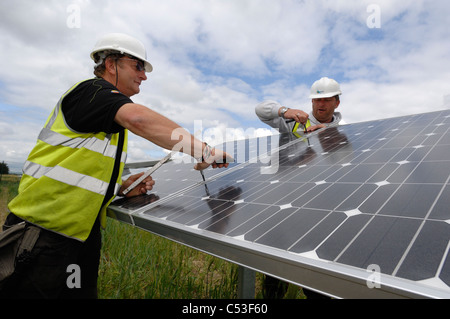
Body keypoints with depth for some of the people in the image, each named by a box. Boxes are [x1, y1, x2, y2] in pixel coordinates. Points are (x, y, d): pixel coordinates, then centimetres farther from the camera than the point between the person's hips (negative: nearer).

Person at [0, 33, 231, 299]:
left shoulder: (112, 124, 18)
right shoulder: (92, 90, -11)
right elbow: (138, 118, -33)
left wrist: (121, 188, 4)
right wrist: (204, 151, -32)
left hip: (82, 233, 10)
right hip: (43, 230, -9)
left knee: (83, 293, 15)